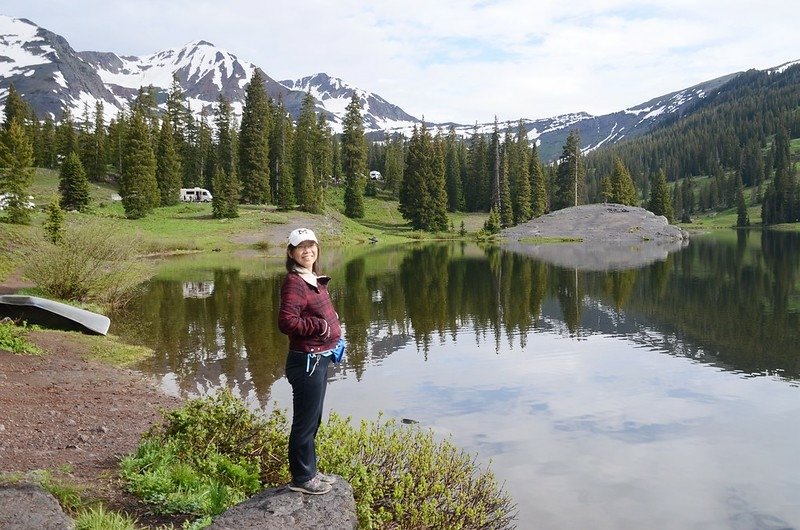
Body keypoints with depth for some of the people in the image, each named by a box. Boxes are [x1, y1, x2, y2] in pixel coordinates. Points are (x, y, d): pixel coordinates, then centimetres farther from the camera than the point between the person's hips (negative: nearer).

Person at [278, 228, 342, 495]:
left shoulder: (315, 281, 10)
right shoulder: (294, 283, -18)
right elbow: (287, 322, -28)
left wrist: (334, 330, 5)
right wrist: (320, 326, -22)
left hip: (320, 359, 10)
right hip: (306, 361, -10)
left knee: (313, 420, 21)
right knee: (305, 422, 4)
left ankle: (309, 470, 35)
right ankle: (301, 478, 19)